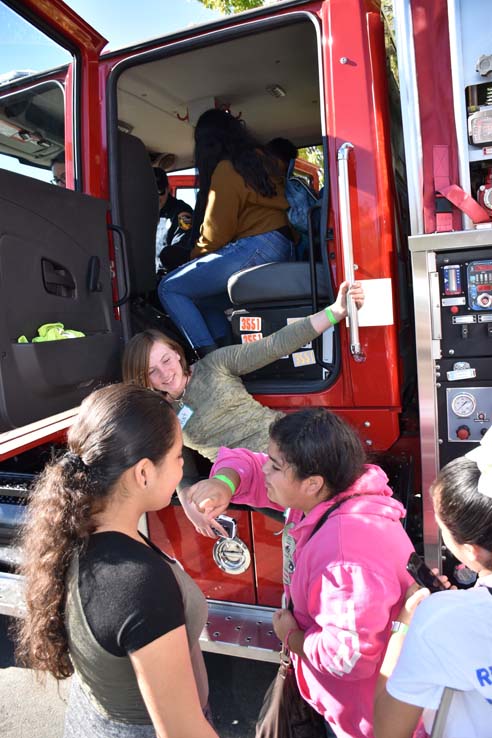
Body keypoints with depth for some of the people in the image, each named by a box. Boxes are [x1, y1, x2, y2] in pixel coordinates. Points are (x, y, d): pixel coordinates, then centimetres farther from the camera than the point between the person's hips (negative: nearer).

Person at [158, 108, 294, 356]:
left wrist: (195, 257, 12)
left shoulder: (226, 168, -5)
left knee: (169, 288, -6)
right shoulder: (260, 159, 20)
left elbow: (217, 230, -7)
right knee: (202, 297, 21)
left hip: (255, 247, -9)